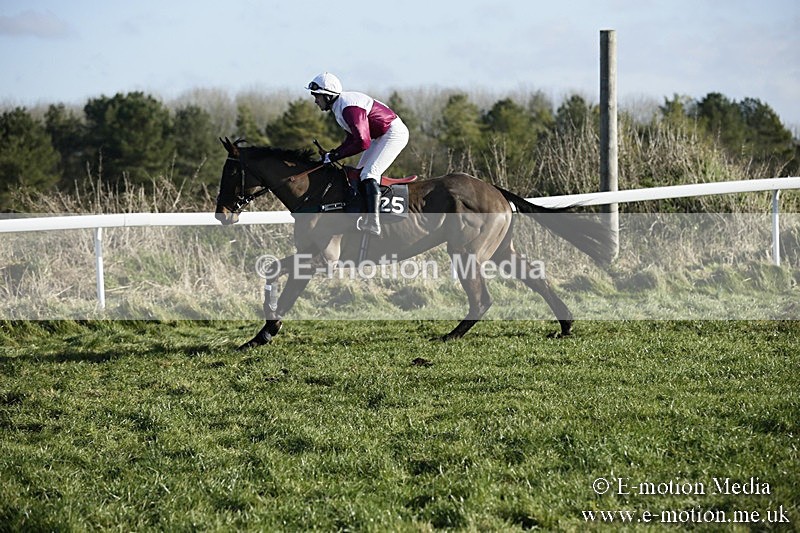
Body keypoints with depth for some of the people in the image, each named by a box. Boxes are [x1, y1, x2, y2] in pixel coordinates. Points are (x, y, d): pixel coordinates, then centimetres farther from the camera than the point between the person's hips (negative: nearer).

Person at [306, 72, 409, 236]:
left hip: (394, 133, -11)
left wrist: (335, 156, -23)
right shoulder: (339, 106, 7)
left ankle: (373, 223, -29)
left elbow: (362, 143, -30)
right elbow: (352, 138, 14)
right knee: (360, 174, 11)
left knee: (368, 175, -20)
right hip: (381, 135, 11)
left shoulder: (349, 107, -26)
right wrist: (332, 154, 0)